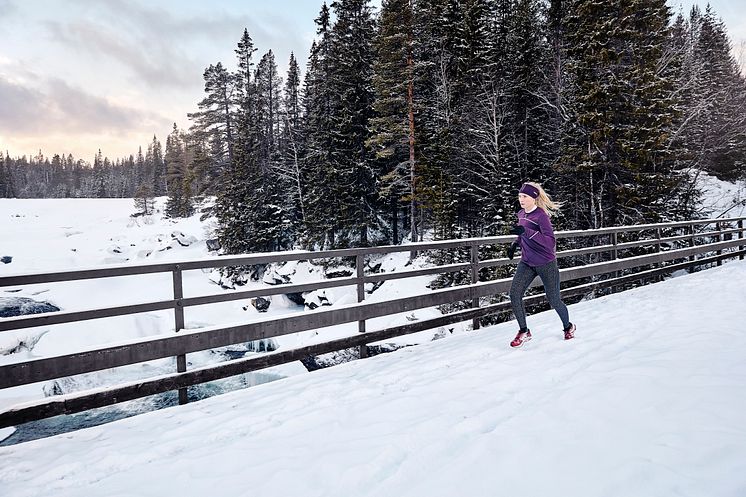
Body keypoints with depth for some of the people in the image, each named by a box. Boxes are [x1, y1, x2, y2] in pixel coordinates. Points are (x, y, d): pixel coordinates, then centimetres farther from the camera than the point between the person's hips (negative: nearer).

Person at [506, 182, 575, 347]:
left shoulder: (541, 215, -20)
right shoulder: (521, 214, 3)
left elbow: (550, 242, -30)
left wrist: (526, 232, -39)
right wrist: (515, 244, 6)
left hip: (546, 264, -6)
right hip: (527, 262, 6)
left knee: (554, 300, 7)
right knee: (514, 293, -11)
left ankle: (568, 327, 36)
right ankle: (524, 332, 4)